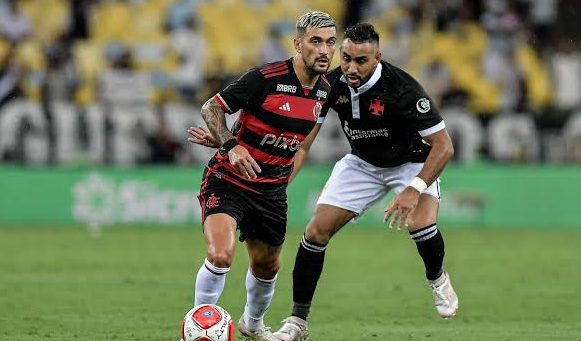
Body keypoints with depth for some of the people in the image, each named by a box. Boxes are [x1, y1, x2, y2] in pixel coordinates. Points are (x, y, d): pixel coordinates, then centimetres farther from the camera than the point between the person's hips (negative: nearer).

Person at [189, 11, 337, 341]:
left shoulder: (325, 90, 1)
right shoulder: (266, 78, -21)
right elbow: (211, 108, -15)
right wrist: (231, 147, -29)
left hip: (271, 190, 6)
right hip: (228, 180, -6)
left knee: (267, 266, 17)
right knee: (220, 255, -24)